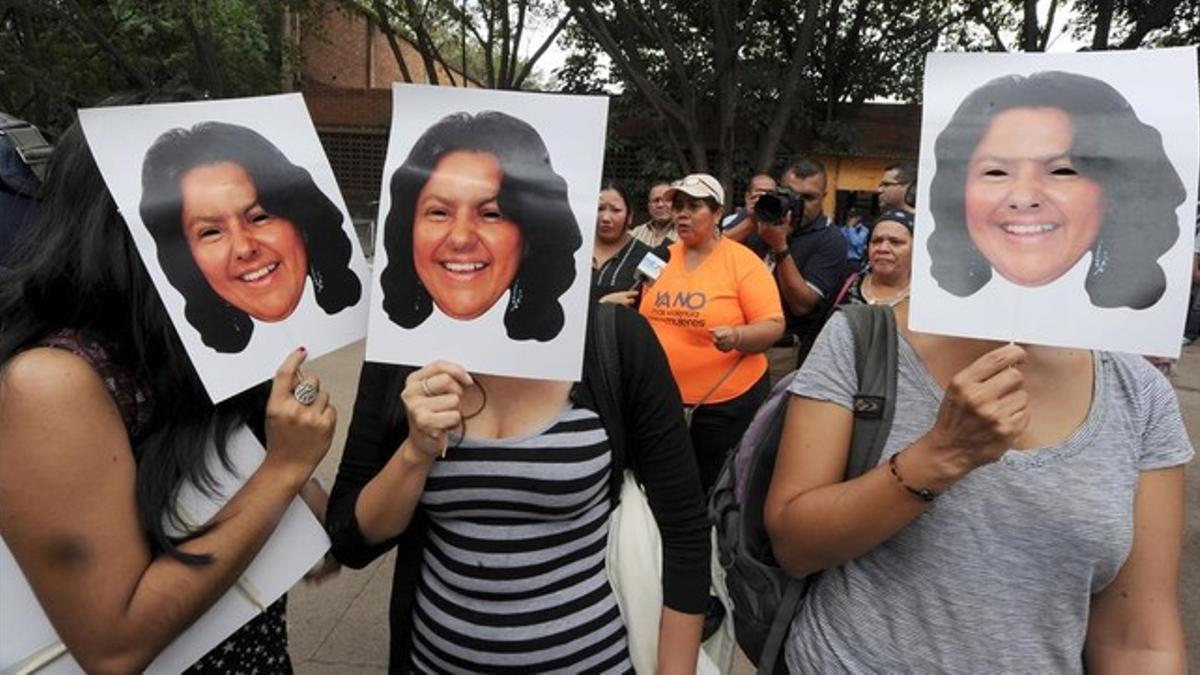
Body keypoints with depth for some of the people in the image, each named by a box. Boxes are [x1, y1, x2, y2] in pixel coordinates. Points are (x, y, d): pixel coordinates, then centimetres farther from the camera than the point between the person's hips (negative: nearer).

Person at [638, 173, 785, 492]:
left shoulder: (743, 261, -9)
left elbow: (774, 326, -12)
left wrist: (737, 337, -29)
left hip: (726, 402, -4)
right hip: (662, 398, 5)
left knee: (711, 487, 9)